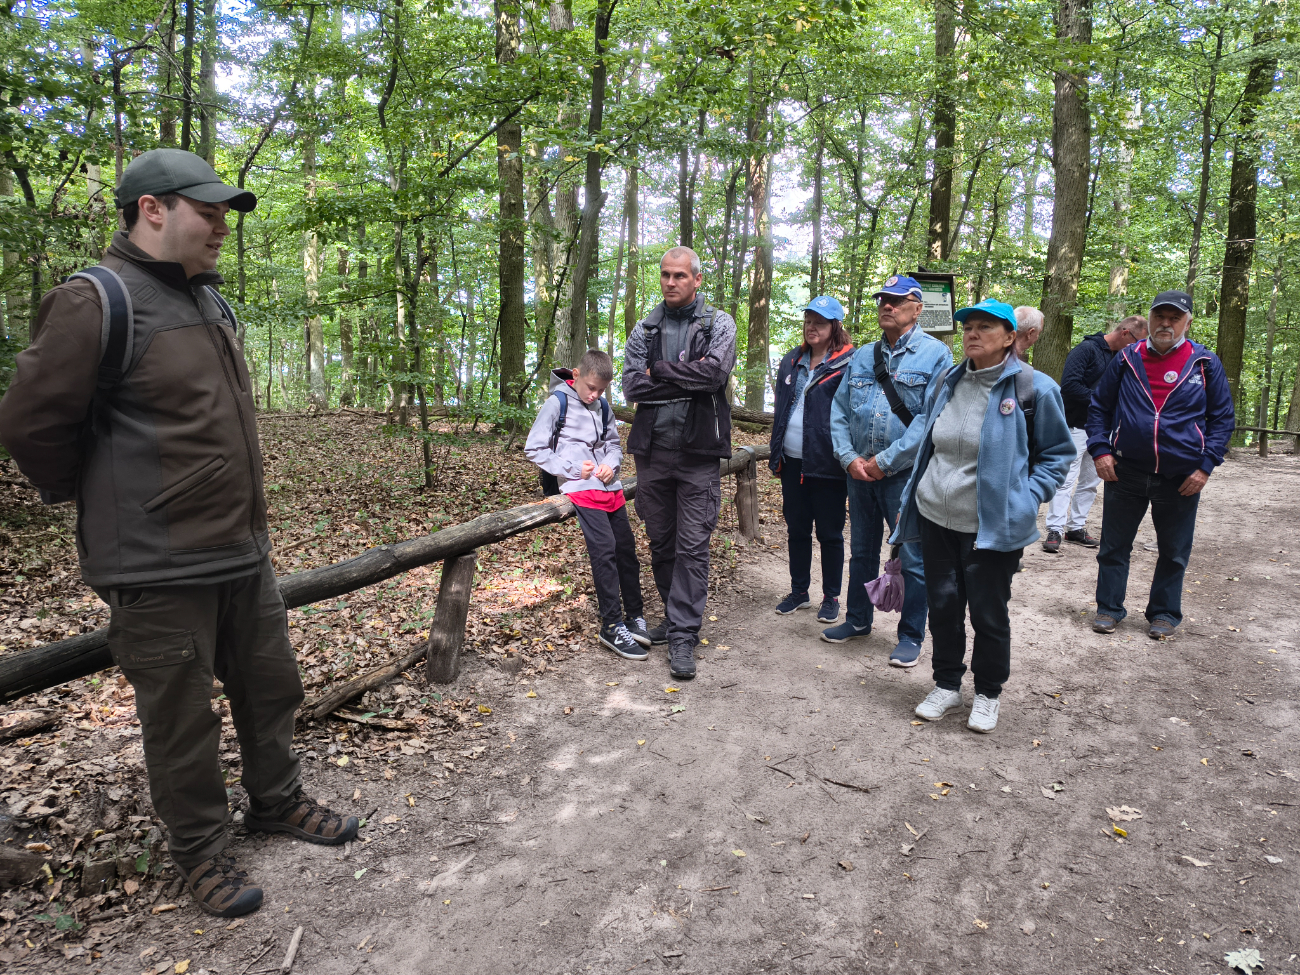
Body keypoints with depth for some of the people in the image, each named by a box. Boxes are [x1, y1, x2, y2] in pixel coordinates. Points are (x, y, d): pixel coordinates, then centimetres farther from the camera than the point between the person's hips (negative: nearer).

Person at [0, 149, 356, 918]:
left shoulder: (211, 301, 11)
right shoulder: (98, 302, -15)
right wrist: (110, 506, 1)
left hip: (245, 552, 8)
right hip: (160, 570, -7)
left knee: (271, 686, 19)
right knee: (183, 721, 9)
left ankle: (278, 801, 40)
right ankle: (202, 851, 29)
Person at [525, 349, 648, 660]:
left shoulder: (602, 409, 13)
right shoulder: (558, 403, -5)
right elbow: (534, 449, -5)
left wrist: (611, 463, -2)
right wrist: (572, 468, -12)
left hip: (610, 487, 6)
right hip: (581, 488, -6)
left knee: (626, 548, 7)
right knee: (604, 550, -14)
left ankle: (634, 617, 20)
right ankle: (612, 626, -6)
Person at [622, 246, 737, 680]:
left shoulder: (718, 324, 2)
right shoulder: (645, 328, 10)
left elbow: (715, 372, -17)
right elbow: (632, 385, -4)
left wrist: (660, 371, -9)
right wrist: (688, 379, -10)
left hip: (698, 453, -3)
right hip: (652, 450, 4)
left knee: (693, 546, -4)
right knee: (660, 542, 13)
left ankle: (683, 636, 3)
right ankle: (674, 616, 30)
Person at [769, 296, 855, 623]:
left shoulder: (849, 363, -7)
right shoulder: (792, 360, 12)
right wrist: (776, 454, 14)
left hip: (826, 465, -6)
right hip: (792, 462, 6)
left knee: (829, 534, 6)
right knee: (796, 530, 15)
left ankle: (831, 597, 20)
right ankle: (799, 592, 29)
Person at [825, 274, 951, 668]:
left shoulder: (935, 353, -5)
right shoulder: (862, 356, 11)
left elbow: (930, 418, -14)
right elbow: (839, 410, 9)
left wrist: (884, 461, -16)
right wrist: (849, 457, -6)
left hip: (907, 474, -5)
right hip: (859, 472, 5)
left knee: (913, 558, 3)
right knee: (862, 551, 18)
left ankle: (911, 636, 18)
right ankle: (857, 620, 34)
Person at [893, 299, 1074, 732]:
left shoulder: (1034, 387, -8)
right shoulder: (949, 383, 7)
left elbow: (1058, 452, 0)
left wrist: (1028, 498, -11)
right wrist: (914, 495, 13)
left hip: (993, 527, -4)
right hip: (936, 518, 5)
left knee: (989, 614, 6)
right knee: (943, 606, 12)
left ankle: (988, 694, 27)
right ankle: (946, 686, 30)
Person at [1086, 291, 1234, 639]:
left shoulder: (1205, 363, 0)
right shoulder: (1127, 358, 3)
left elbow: (1222, 418, 4)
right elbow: (1099, 407, 9)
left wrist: (1205, 466, -5)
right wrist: (1100, 450, -3)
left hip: (1181, 479, 0)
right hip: (1125, 473, 1)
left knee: (1173, 552, 12)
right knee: (1114, 546, 8)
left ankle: (1164, 613, 27)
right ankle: (1108, 608, 23)